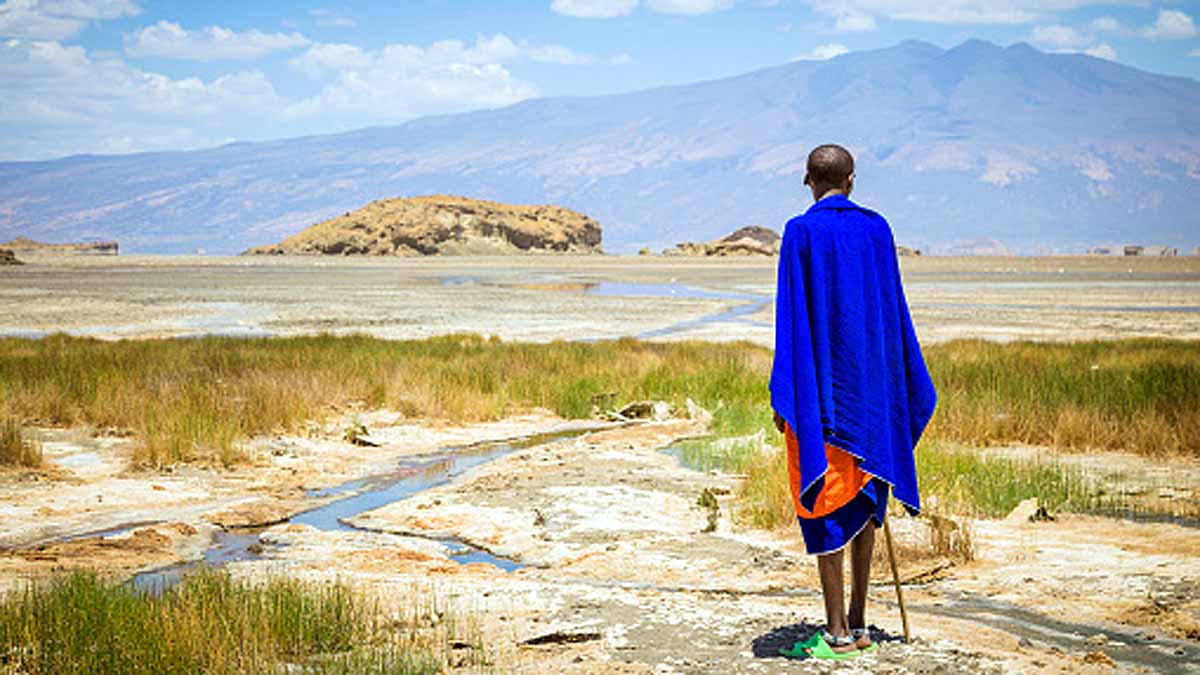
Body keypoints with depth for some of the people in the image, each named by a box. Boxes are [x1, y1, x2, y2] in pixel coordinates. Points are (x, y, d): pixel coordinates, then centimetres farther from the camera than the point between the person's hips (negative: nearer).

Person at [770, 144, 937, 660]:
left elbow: (792, 315, -11)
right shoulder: (877, 228, 6)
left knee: (824, 501, -1)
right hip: (871, 379, 5)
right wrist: (902, 386, 17)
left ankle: (837, 634, -1)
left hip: (822, 381, -5)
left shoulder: (802, 231, -8)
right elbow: (894, 308, 9)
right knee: (862, 498, 12)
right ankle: (858, 625, 15)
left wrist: (784, 395, -9)